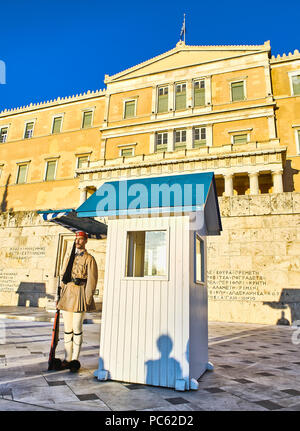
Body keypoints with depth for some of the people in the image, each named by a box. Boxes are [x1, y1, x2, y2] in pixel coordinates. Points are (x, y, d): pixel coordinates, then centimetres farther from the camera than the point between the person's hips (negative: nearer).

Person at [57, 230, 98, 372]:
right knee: (67, 328, 11)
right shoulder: (69, 258, 15)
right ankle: (67, 359, 22)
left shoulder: (89, 259, -4)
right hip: (67, 294, 6)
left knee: (77, 329, 0)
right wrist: (60, 297, 11)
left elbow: (91, 281, -9)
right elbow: (63, 277, 16)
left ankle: (75, 359, 13)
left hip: (79, 293, -6)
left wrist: (87, 300, -14)